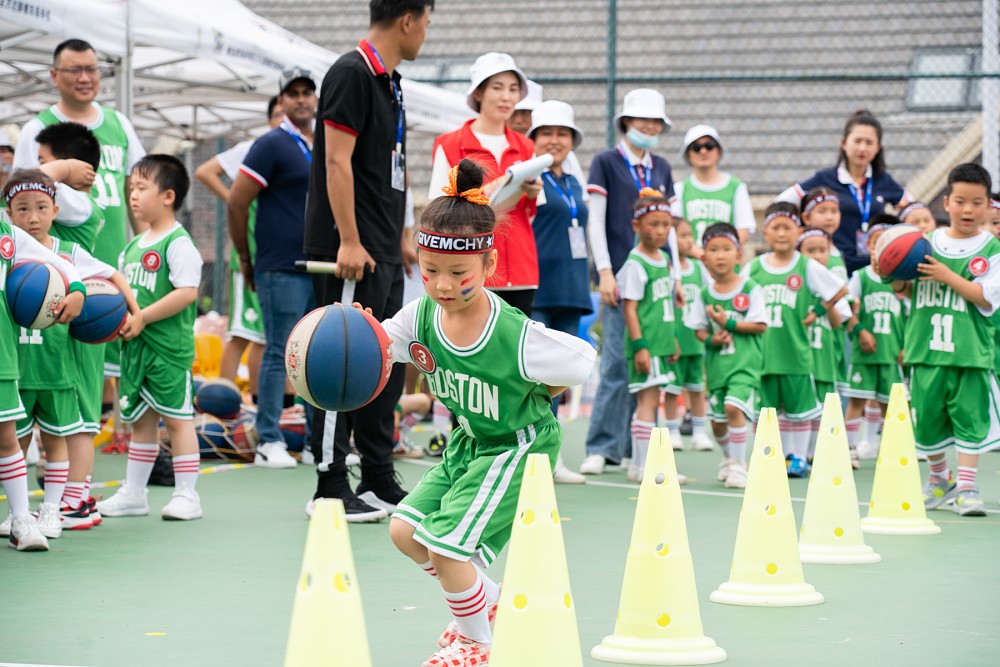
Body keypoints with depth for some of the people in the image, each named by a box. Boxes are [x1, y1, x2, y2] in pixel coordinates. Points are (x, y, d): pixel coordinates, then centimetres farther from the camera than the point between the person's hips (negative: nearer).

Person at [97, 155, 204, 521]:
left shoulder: (178, 243, -12)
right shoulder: (133, 246, 14)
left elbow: (187, 292, -21)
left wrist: (142, 318, -20)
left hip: (168, 346, -8)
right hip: (135, 346, 8)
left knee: (176, 417, -2)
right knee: (140, 419, 13)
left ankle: (186, 493, 4)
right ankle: (132, 493, 19)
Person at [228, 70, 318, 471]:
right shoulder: (272, 146, -6)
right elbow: (236, 203, -8)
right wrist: (246, 260, -3)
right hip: (281, 269, -7)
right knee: (278, 354, -4)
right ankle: (268, 443, 1)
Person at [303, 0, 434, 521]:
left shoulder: (389, 82, 16)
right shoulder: (352, 74, -12)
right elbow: (337, 161, -18)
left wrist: (401, 238, 23)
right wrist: (349, 242, -22)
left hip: (384, 254, 10)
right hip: (351, 252, -10)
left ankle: (380, 483, 20)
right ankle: (330, 489, -2)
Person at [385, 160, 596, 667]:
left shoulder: (517, 337, -30)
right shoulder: (420, 317, -16)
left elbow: (583, 361, -16)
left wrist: (532, 398, -6)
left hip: (519, 445, -7)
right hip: (469, 441, 7)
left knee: (445, 544, -13)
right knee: (405, 530, 4)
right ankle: (488, 601, 28)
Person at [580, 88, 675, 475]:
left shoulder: (661, 168, 16)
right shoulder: (606, 163, 2)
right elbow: (595, 221, -2)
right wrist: (605, 272, -10)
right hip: (622, 275, -5)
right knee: (618, 362, -10)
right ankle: (602, 448, -7)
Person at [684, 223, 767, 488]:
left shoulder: (750, 289, -6)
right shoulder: (704, 294, 5)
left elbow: (760, 325, -8)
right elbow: (698, 328, 9)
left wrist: (729, 323, -16)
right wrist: (711, 339, -11)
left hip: (745, 361, -4)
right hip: (716, 363, 4)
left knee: (734, 407, -23)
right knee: (717, 418, 10)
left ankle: (738, 464, -10)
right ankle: (727, 456, 40)